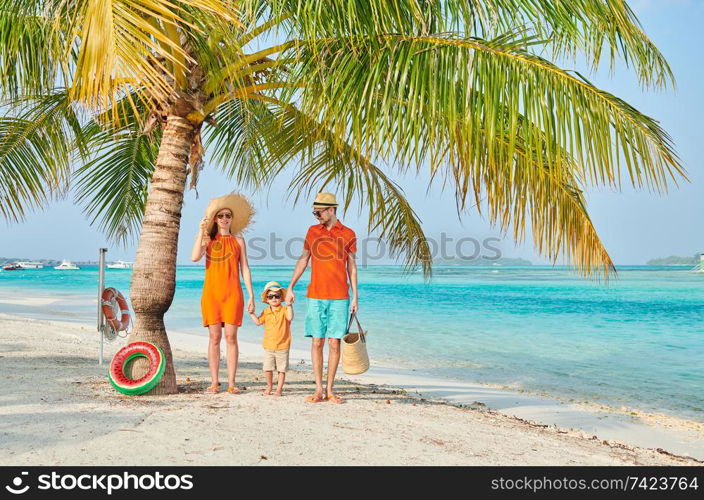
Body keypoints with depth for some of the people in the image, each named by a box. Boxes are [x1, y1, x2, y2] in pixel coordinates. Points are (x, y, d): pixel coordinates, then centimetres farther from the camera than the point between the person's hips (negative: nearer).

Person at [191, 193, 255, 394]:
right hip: (211, 292, 0)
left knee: (231, 337, -3)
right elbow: (194, 257, -10)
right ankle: (214, 382, 7)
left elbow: (245, 269, 9)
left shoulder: (238, 241, 11)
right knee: (214, 337, 1)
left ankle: (231, 383, 2)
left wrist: (251, 296, 3)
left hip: (232, 293, 0)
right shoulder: (207, 239, 9)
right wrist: (201, 231, -9)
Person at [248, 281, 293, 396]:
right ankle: (269, 386, 26)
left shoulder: (284, 310, -4)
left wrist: (289, 305, -27)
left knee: (281, 370, 4)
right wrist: (252, 314, -2)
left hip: (282, 346, -3)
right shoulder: (266, 312, 8)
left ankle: (279, 389, 16)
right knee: (267, 369, 3)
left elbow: (290, 318, -23)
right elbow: (258, 322, 7)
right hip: (268, 346, 3)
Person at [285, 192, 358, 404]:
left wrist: (355, 297, 3)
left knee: (334, 343, 0)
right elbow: (303, 260, 15)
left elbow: (352, 266, 7)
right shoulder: (312, 231, 10)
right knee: (317, 341, 1)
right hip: (315, 297, 2)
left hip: (339, 298, -2)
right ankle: (318, 389, 8)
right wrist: (290, 287, 11)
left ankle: (330, 390, 9)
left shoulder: (348, 234, 3)